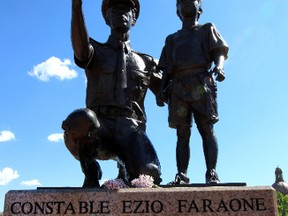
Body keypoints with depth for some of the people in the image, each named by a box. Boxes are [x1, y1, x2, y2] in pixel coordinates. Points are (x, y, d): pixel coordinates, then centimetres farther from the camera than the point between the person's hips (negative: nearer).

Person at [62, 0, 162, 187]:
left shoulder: (146, 62, 26)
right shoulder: (96, 51, 19)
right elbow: (80, 49, -8)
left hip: (130, 128, 1)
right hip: (100, 125, 0)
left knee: (149, 173, -31)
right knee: (79, 121, -37)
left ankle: (127, 166, 5)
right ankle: (91, 171, -8)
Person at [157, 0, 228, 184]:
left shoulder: (207, 30, 23)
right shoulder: (172, 39, 30)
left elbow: (220, 52, 7)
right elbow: (166, 71, 23)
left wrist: (219, 66, -16)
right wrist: (162, 90, 6)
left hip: (201, 84, -3)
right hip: (178, 88, 3)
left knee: (207, 129, -12)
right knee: (182, 134, -4)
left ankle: (212, 174, -16)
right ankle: (182, 175, -8)